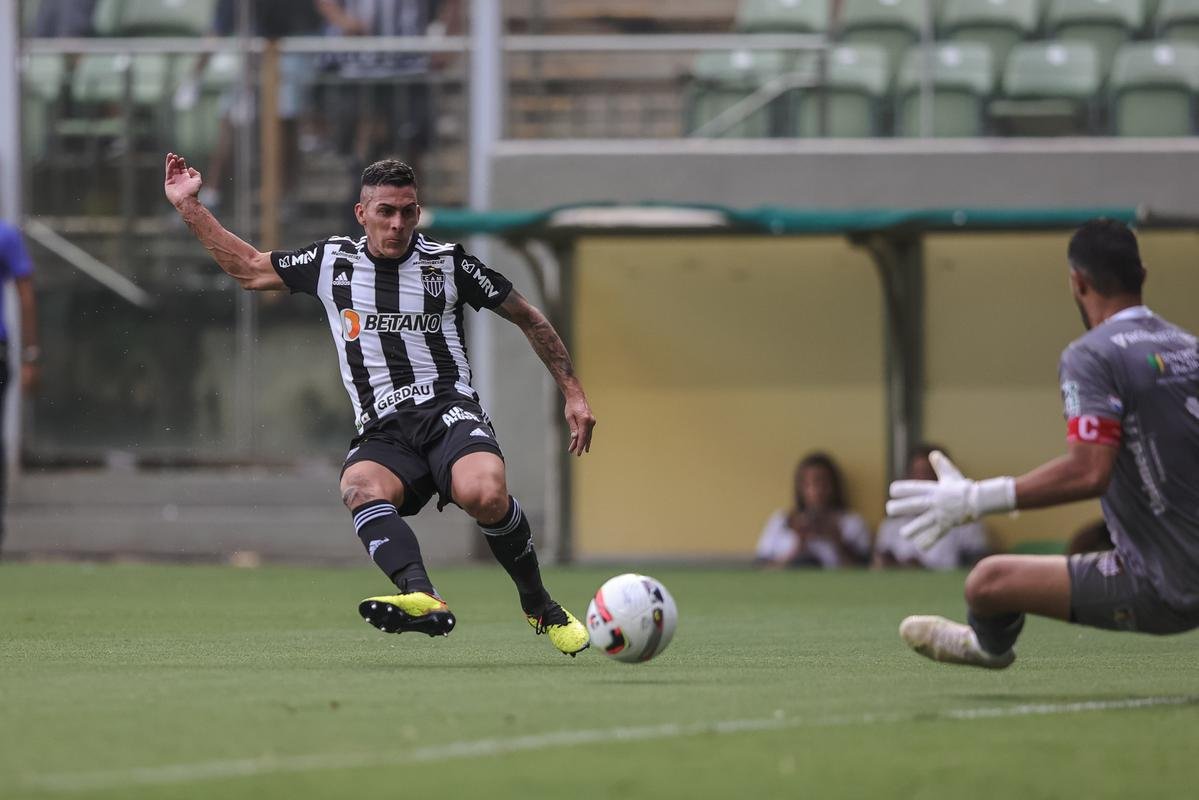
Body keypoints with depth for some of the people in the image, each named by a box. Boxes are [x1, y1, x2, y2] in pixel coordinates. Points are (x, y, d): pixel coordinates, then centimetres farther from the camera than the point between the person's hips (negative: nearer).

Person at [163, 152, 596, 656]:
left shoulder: (447, 263, 8)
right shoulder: (332, 262, 14)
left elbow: (528, 319, 16)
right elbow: (249, 269, 27)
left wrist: (573, 393, 12)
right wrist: (189, 206, 23)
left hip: (449, 412, -2)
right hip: (382, 433, 2)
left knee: (484, 494, -35)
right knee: (360, 487, -35)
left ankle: (541, 608, -11)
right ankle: (422, 599, -59)